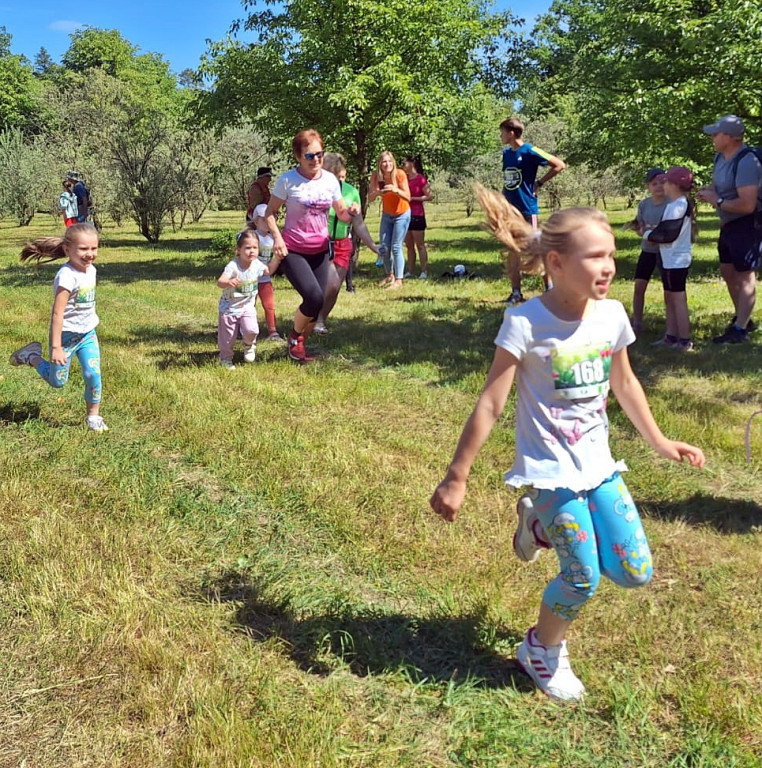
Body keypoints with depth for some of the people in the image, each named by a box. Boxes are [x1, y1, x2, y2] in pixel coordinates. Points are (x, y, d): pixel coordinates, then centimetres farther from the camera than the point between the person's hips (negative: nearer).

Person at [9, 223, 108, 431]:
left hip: (88, 334, 6)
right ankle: (31, 356, 33)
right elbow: (57, 313, -26)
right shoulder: (67, 276, -26)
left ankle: (93, 416, 16)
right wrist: (56, 347, -25)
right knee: (57, 381, 9)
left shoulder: (91, 270, -1)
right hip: (67, 335, -6)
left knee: (93, 375, 0)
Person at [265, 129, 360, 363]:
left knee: (318, 304, 5)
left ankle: (300, 345, 29)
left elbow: (341, 214, 8)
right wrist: (277, 237, -19)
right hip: (293, 251, -5)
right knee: (314, 298, -20)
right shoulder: (288, 180, -10)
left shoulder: (330, 180, 1)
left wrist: (351, 212, -15)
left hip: (320, 251, 5)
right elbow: (270, 212, -3)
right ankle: (295, 336, 9)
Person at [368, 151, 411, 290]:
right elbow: (369, 199, -15)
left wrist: (396, 190, -42)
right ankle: (389, 276, 25)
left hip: (402, 215, -4)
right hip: (387, 215, 4)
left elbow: (408, 197, -25)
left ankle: (398, 280, -6)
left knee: (396, 247, -11)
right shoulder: (376, 177, -14)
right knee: (383, 248, 6)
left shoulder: (400, 174, -23)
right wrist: (376, 192, -36)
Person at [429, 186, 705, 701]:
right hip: (551, 469, -6)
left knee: (635, 573, 6)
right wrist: (456, 479, -14)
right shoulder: (525, 323, -20)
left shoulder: (612, 315, -4)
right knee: (583, 580, -2)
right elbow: (490, 406, -17)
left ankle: (548, 526, 29)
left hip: (598, 464, 6)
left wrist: (658, 441, 23)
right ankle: (543, 650, 28)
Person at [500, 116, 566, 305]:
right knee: (512, 253, 6)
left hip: (527, 209, -6)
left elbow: (560, 165, -10)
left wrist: (539, 183, -8)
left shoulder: (529, 152, -10)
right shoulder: (506, 153, 10)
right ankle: (516, 292, 13)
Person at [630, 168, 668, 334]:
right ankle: (636, 323, 10)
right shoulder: (643, 204, -1)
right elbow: (639, 227, 6)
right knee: (639, 286, 0)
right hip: (648, 250, 3)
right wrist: (644, 232, -17)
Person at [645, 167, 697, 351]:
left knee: (678, 299, -5)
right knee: (669, 298, 16)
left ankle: (685, 341, 0)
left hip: (676, 260, -10)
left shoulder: (677, 206, -19)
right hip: (671, 259, 10)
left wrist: (649, 235, -7)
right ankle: (671, 336, 24)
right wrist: (655, 231, 1)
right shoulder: (683, 203, 12)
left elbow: (668, 234, -22)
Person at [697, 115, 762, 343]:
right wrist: (708, 192, -1)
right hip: (728, 224, 10)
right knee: (727, 271, 18)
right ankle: (742, 318, 33)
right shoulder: (720, 157, 4)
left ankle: (740, 330, -1)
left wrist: (717, 201, -19)